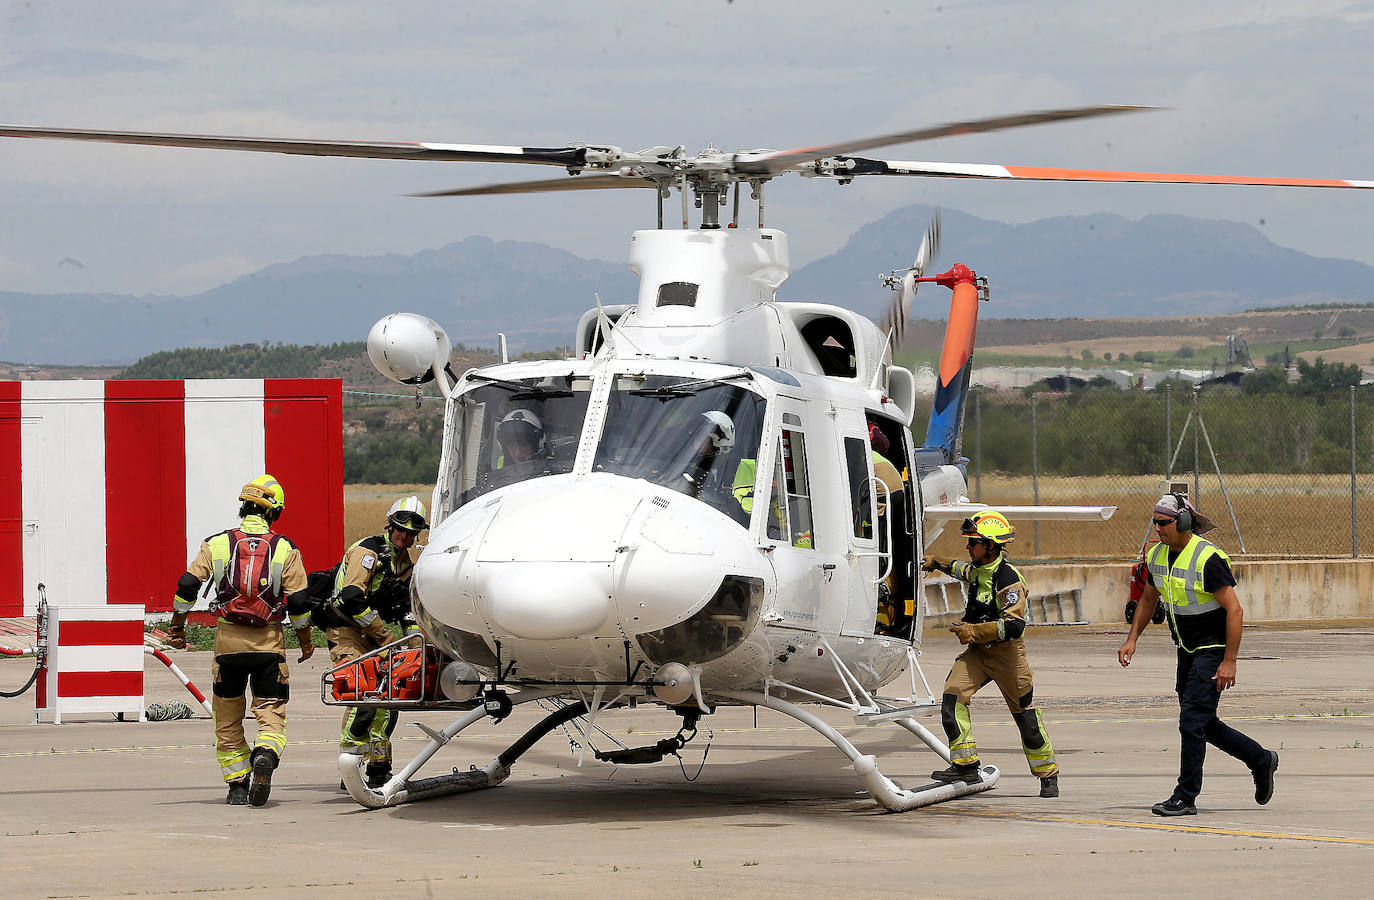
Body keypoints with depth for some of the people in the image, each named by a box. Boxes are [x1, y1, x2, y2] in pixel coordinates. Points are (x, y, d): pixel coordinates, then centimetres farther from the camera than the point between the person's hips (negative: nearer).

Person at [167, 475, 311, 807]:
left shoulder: (217, 544, 3)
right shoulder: (285, 549, 1)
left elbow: (188, 584, -2)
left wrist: (176, 627, 10)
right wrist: (306, 642, 14)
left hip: (228, 640, 1)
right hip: (269, 642, -1)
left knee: (228, 719, 14)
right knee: (271, 713, 3)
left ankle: (237, 786, 13)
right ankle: (265, 756, -28)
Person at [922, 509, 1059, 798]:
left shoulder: (1008, 579, -21)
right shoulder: (977, 569, 4)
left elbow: (1014, 626, -28)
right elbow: (964, 570, 32)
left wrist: (975, 631, -28)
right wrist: (936, 563, 41)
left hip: (1006, 653, -7)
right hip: (978, 652, 7)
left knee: (1025, 715, 2)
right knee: (953, 697, -13)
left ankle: (1048, 776, 17)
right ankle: (965, 766, -11)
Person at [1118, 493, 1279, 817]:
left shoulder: (1208, 559, -22)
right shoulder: (1157, 555, 3)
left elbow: (1234, 610, -22)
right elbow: (1149, 599, 20)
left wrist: (1229, 662, -24)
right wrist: (1132, 639, 11)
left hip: (1214, 650, -9)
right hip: (1188, 652, 9)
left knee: (1192, 721, -12)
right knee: (1203, 724, 13)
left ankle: (1185, 798, -5)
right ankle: (1261, 760, 30)